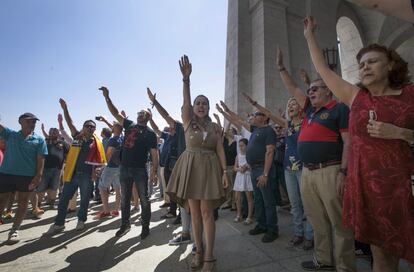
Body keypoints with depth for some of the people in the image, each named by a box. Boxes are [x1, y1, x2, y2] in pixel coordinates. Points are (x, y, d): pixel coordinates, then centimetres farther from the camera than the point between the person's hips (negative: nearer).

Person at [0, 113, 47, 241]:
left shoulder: (39, 140, 3)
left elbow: (40, 159, -3)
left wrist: (38, 175, -12)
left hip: (28, 176, -1)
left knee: (22, 204, 6)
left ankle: (14, 230, 20)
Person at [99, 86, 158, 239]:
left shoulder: (150, 133, -3)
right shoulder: (129, 125, 11)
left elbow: (154, 153, -8)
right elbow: (115, 113, 13)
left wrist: (154, 171, -15)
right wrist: (107, 97, 5)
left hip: (140, 170, -5)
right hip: (124, 168, 5)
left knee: (144, 199, 4)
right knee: (124, 199, 14)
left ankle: (145, 226, 18)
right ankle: (125, 224, 29)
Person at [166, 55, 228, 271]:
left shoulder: (215, 127, 7)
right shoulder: (188, 122, 4)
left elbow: (220, 150, 3)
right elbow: (185, 101, -11)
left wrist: (224, 171, -6)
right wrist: (186, 78, -23)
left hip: (209, 168, 0)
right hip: (190, 167, 1)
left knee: (207, 212, -2)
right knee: (194, 212, 7)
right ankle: (199, 251, 22)